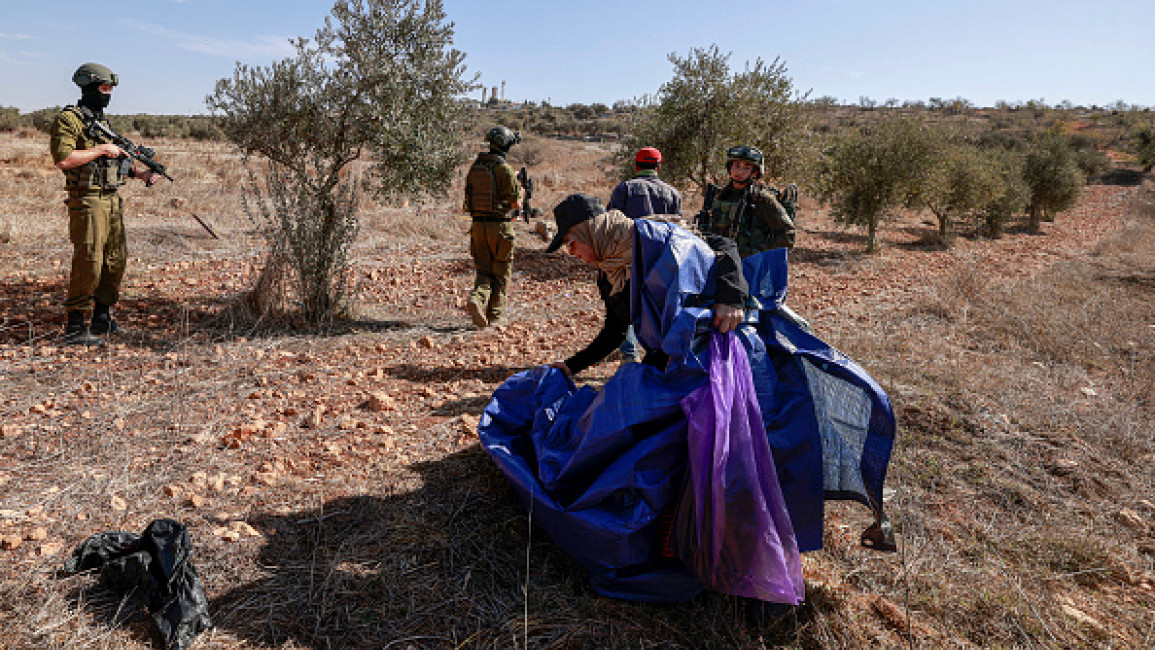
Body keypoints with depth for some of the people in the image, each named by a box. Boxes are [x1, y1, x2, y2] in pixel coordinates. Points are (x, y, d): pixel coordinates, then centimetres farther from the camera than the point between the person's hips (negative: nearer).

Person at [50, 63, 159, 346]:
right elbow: (63, 159, -19)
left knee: (116, 260, 11)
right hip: (87, 201, -8)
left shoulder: (104, 121, 18)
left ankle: (102, 318, 23)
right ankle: (75, 328, -2)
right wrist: (101, 149, -14)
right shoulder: (69, 119, -7)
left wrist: (139, 173, 8)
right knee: (88, 263, -10)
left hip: (113, 200, 9)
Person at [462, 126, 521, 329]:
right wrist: (520, 192, 14)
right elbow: (515, 204, -10)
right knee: (501, 273, 8)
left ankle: (476, 297, -13)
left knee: (483, 270, 14)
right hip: (500, 226, -5)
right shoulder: (505, 170, -12)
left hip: (478, 225, 5)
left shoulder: (475, 167, 7)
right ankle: (493, 316, 13)